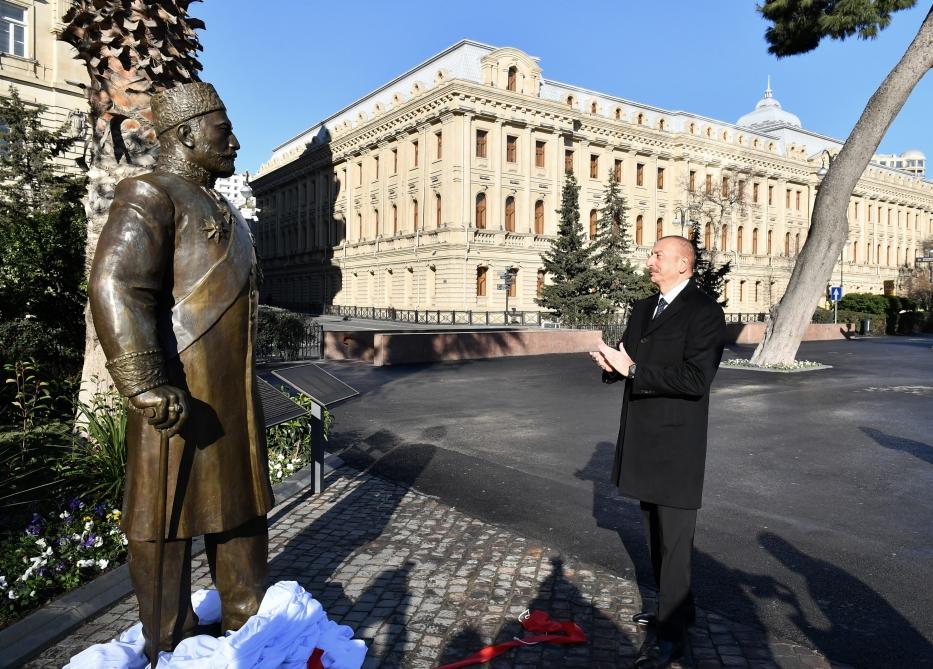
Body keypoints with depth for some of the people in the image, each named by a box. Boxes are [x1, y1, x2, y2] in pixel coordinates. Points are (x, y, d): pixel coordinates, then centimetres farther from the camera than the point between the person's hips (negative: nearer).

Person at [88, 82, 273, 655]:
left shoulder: (221, 209, 19)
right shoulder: (151, 196, -9)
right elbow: (114, 288, -21)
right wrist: (149, 388, -26)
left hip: (233, 393, 9)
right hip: (182, 392, -9)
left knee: (242, 502, 17)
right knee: (171, 515, 5)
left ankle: (249, 619, 34)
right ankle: (172, 645, 22)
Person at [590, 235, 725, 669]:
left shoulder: (704, 312, -13)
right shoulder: (642, 309, 11)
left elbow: (695, 379, -23)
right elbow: (630, 362, 17)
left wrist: (633, 369, -24)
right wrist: (612, 364, -6)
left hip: (676, 445, -8)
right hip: (643, 439, 8)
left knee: (674, 539, 3)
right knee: (655, 534, 20)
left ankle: (671, 633, 16)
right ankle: (674, 608, 38)